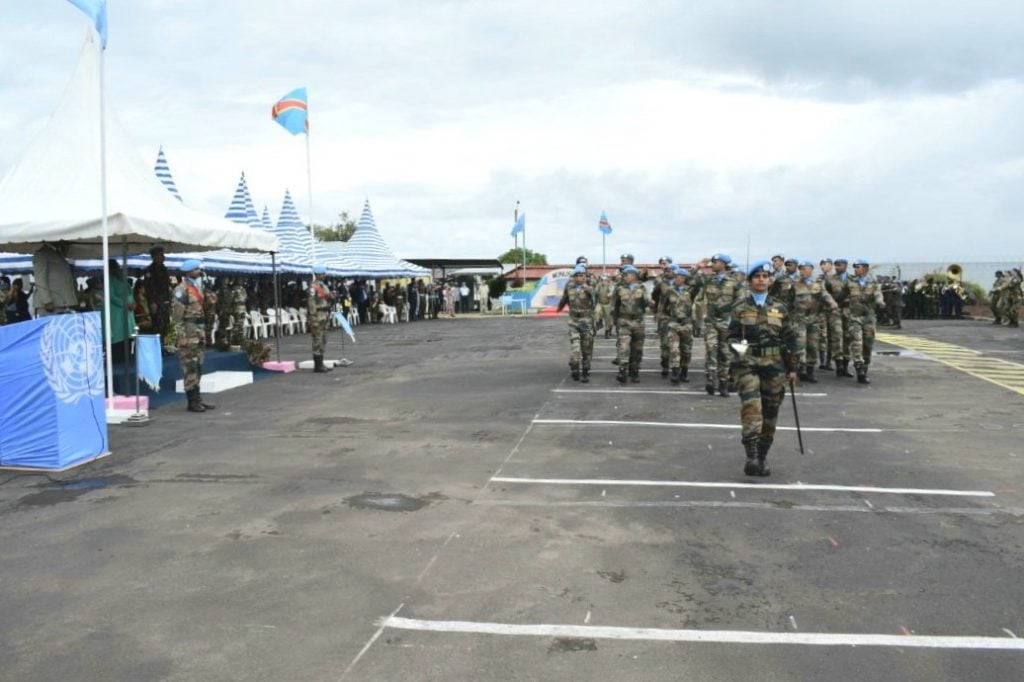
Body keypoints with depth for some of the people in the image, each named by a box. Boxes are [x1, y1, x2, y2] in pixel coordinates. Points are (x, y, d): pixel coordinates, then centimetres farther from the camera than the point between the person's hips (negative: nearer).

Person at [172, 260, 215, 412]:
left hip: (199, 332, 9)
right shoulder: (181, 290, -11)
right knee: (190, 367, -6)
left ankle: (198, 399, 18)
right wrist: (182, 336, -20)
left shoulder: (197, 288, 17)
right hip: (189, 333, -9)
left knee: (198, 367, 12)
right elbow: (177, 315, -16)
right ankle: (192, 402, -3)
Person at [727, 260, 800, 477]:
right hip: (748, 363, -3)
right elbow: (731, 335, 6)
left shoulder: (779, 308, 9)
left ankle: (762, 458, 18)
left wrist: (792, 368, 11)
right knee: (751, 406, -19)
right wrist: (736, 348, -16)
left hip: (774, 364, 3)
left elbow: (789, 339, 12)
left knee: (770, 412, 6)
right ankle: (751, 457, -24)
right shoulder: (740, 307, 4)